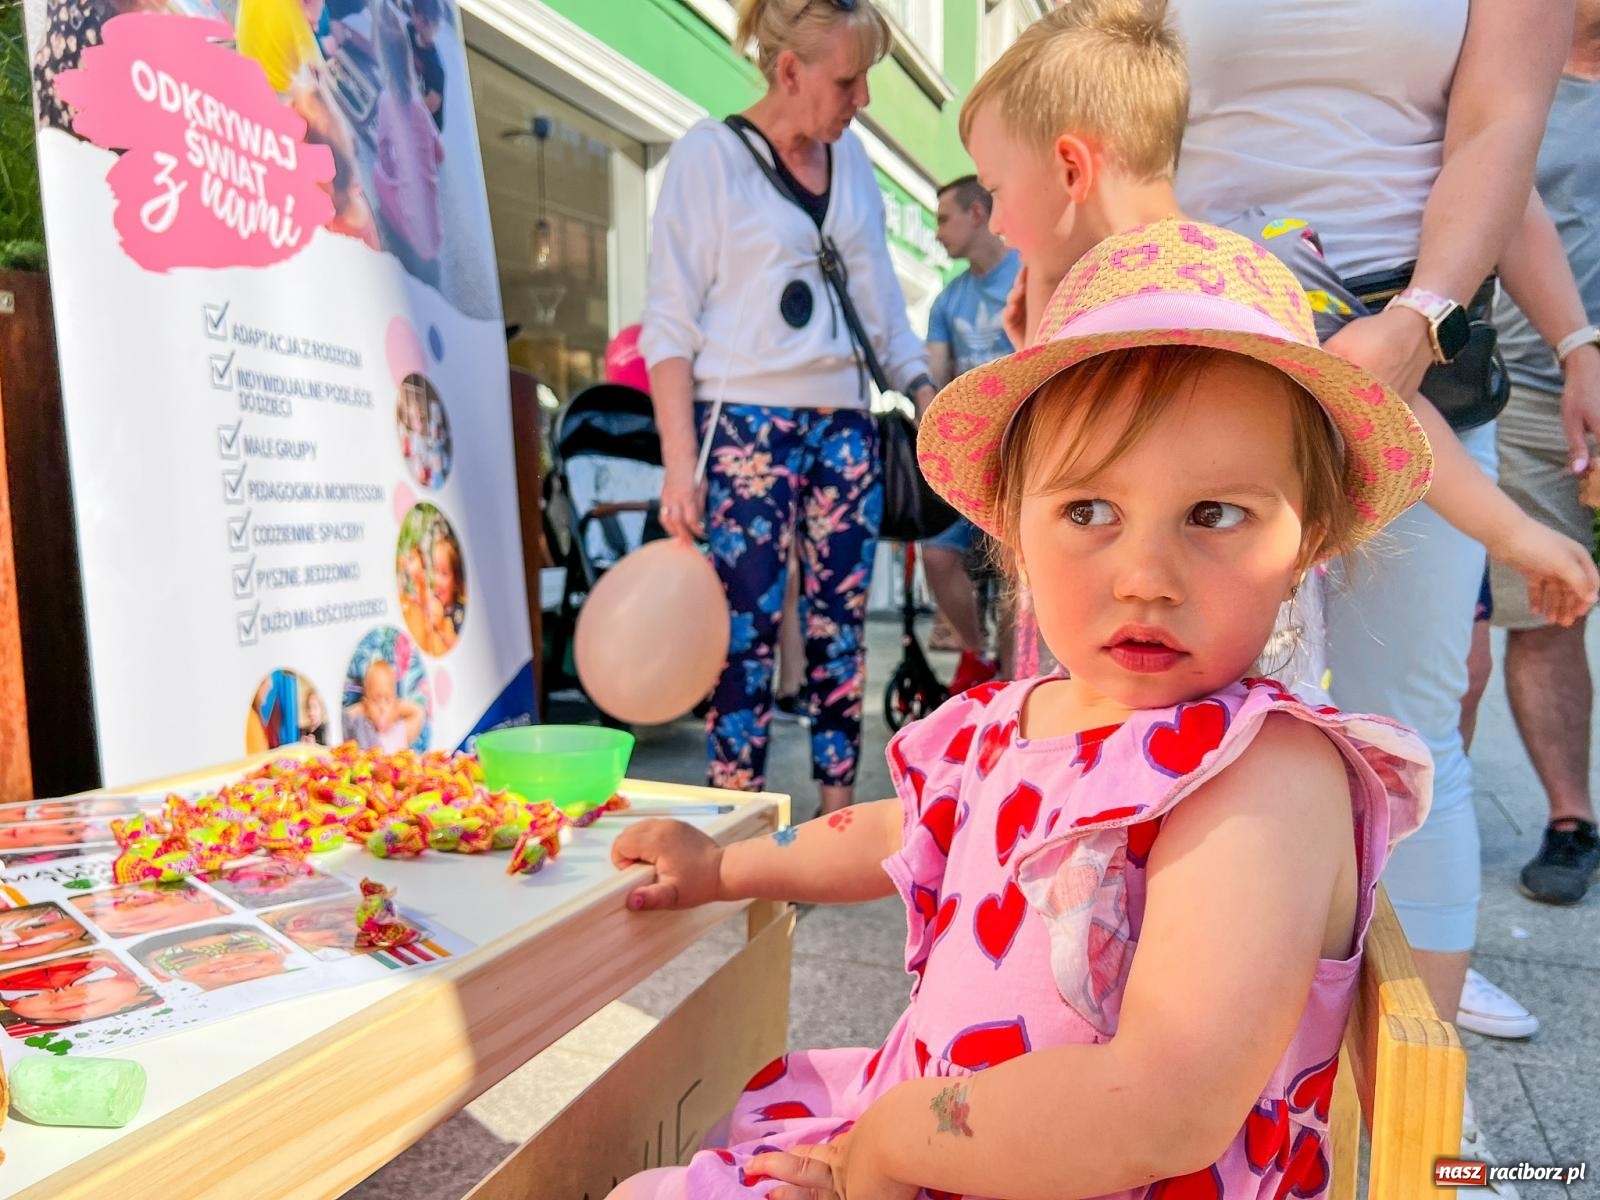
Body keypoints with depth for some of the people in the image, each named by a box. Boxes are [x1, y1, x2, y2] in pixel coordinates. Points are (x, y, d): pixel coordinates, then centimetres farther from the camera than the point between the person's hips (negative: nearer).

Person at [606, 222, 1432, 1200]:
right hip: (921, 1106, 7)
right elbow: (916, 829, 18)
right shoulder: (1011, 721, -3)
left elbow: (1166, 1115, -35)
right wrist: (728, 868, 24)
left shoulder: (1269, 772, -26)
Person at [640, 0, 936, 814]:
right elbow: (670, 321, -6)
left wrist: (925, 393, 11)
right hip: (748, 430, -5)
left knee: (840, 625, 7)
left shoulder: (850, 159, 13)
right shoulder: (709, 155, -3)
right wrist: (679, 464, -13)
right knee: (748, 631, -4)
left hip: (844, 429, 6)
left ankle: (839, 815, 19)